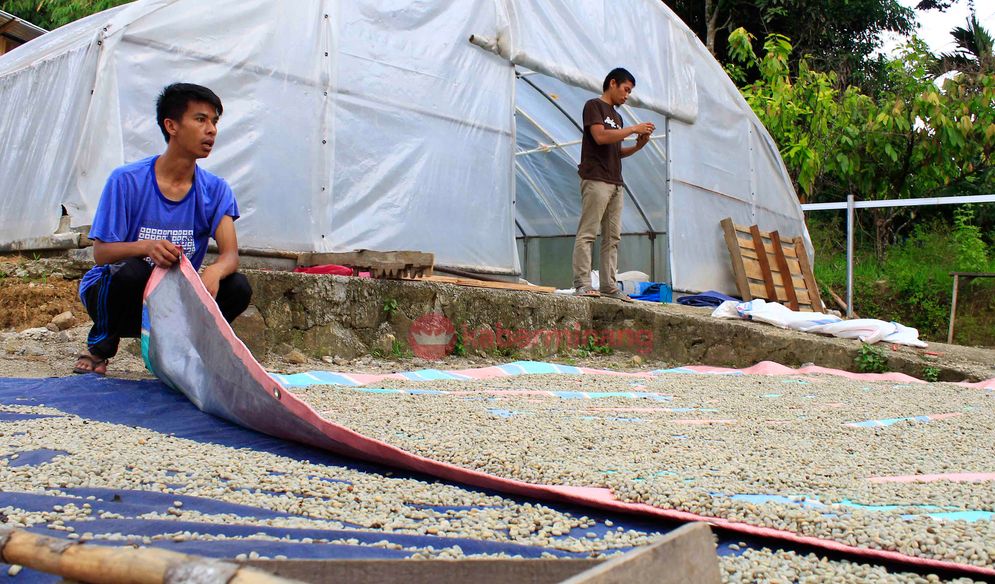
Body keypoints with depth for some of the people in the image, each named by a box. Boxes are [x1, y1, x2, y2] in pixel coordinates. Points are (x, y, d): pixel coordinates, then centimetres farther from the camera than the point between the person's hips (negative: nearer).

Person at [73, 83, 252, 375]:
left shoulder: (215, 190, -4)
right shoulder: (127, 180, -14)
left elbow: (230, 254, -14)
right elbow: (101, 253, -16)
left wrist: (214, 272, -40)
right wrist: (145, 246, -38)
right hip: (110, 292, -2)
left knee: (238, 288, -22)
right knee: (133, 271, -36)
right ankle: (100, 344, -3)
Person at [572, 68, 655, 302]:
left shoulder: (616, 116, 26)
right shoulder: (594, 105, 1)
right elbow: (600, 136, -14)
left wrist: (638, 146, 7)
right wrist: (634, 129, -9)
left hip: (616, 183, 9)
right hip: (596, 180, -9)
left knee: (612, 237, 4)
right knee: (587, 233, -11)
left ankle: (608, 286, 5)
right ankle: (582, 284, -13)